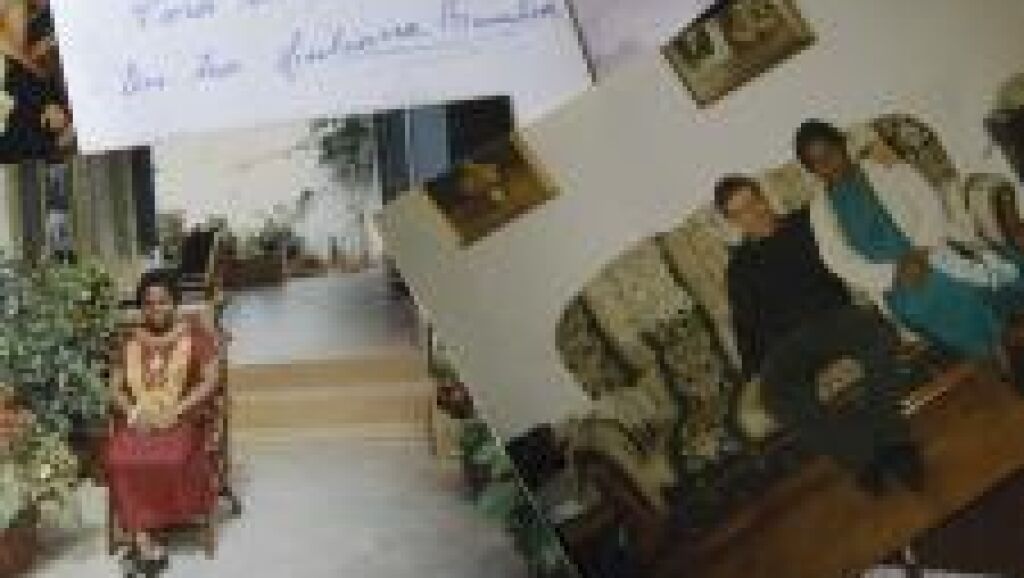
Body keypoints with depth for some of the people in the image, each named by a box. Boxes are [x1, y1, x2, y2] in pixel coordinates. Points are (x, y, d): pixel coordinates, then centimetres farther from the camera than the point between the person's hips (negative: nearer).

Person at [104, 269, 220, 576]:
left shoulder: (195, 334, 6)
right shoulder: (131, 341, 16)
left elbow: (210, 380, -2)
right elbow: (115, 385, 14)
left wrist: (176, 410, -14)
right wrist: (132, 410, -7)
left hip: (181, 418, -3)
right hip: (139, 419, 3)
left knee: (171, 459, -34)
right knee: (119, 458, -29)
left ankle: (142, 536, -20)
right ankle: (144, 540, -29)